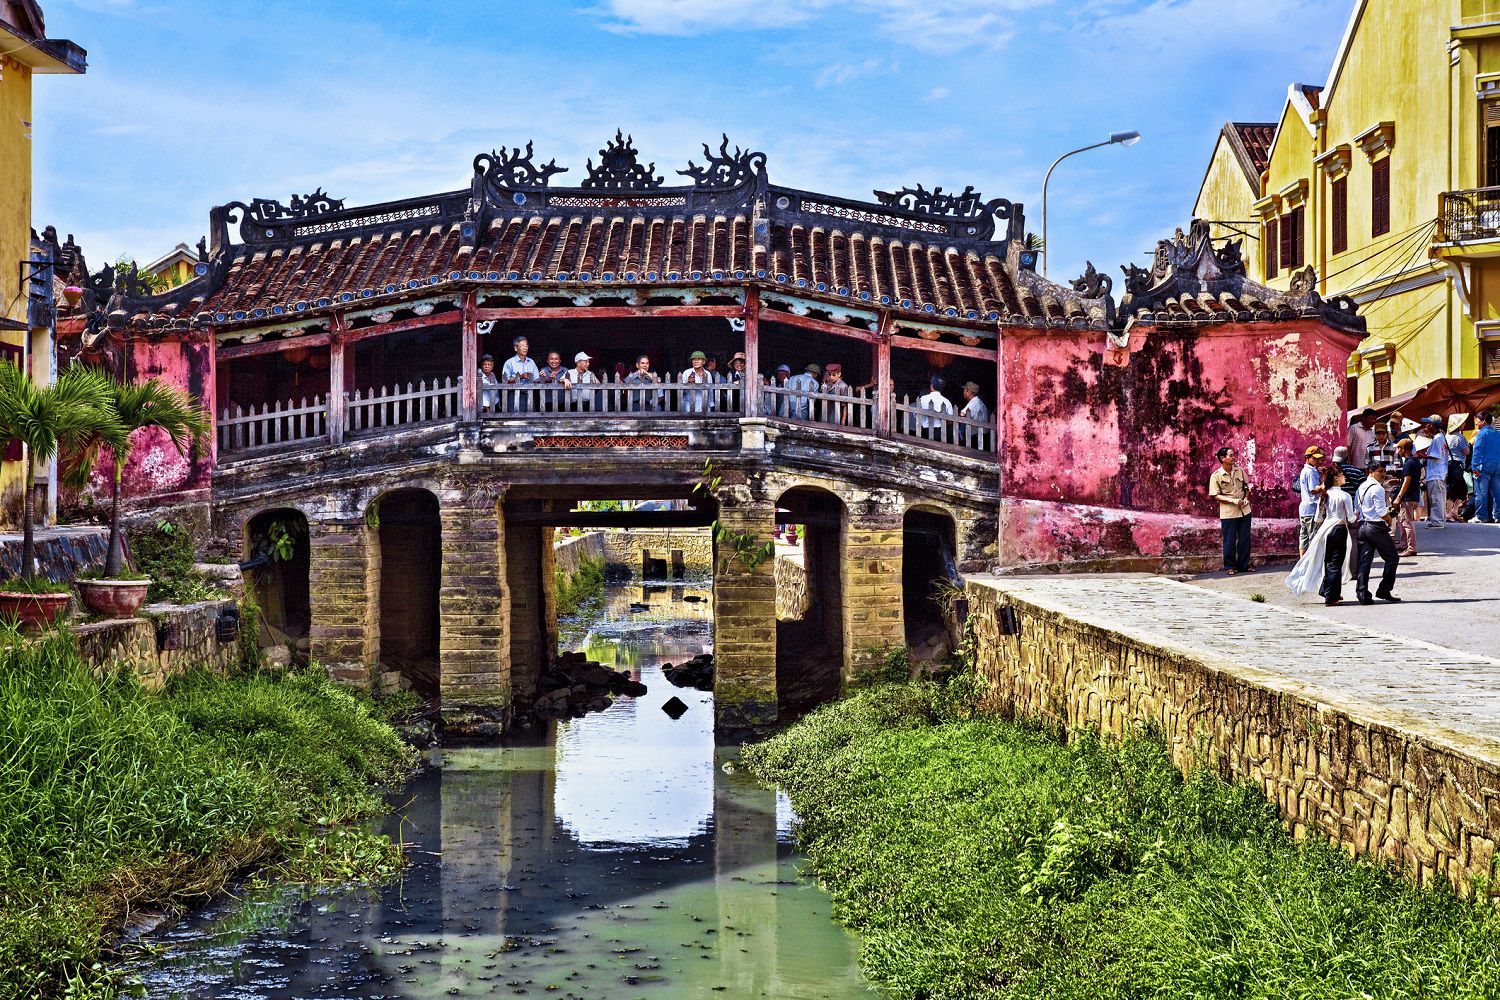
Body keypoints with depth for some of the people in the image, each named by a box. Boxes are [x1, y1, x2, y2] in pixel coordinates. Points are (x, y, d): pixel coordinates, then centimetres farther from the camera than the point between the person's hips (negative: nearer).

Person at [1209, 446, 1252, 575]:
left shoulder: (1239, 471, 6)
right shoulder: (1216, 476, -8)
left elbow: (1247, 487, 16)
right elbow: (1215, 496, -9)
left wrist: (1246, 498, -3)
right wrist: (1233, 500, -18)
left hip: (1244, 510, 4)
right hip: (1228, 513, -4)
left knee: (1245, 539, 8)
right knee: (1230, 541, 1)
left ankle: (1243, 565, 20)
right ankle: (1230, 567, 13)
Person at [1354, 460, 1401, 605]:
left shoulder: (1361, 488, 15)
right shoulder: (1377, 488, -13)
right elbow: (1381, 512, -19)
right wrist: (1389, 519, 0)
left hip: (1362, 526, 8)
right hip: (1377, 527, -8)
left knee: (1364, 560, 5)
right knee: (1392, 558, 4)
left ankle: (1362, 593, -1)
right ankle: (1384, 590, 2)